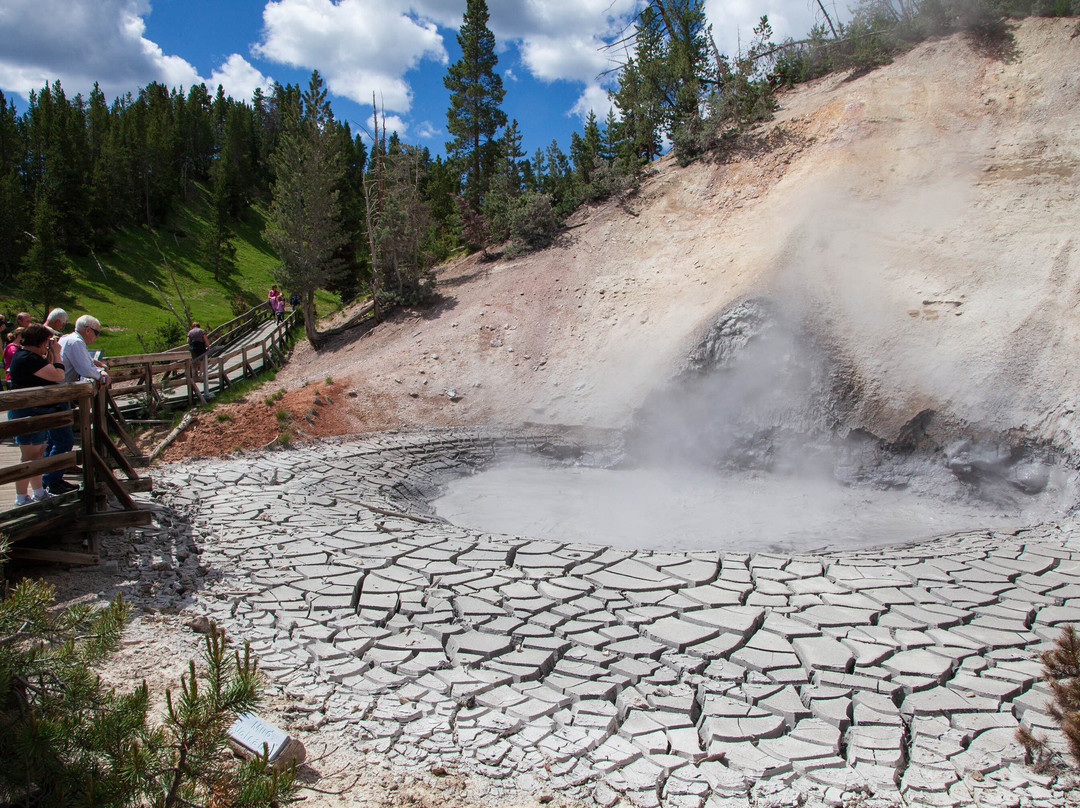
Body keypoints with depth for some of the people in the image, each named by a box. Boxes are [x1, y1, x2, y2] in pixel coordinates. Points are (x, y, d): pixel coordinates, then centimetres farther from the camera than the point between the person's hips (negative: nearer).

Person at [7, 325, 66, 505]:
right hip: (28, 413, -11)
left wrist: (51, 353, 7)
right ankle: (21, 499, -1)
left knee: (39, 452, 18)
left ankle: (39, 493, 29)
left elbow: (46, 369, 19)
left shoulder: (25, 355, 11)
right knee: (30, 457, -7)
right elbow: (58, 375, -24)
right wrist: (56, 353, -11)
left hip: (34, 412, 11)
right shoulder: (28, 359, -21)